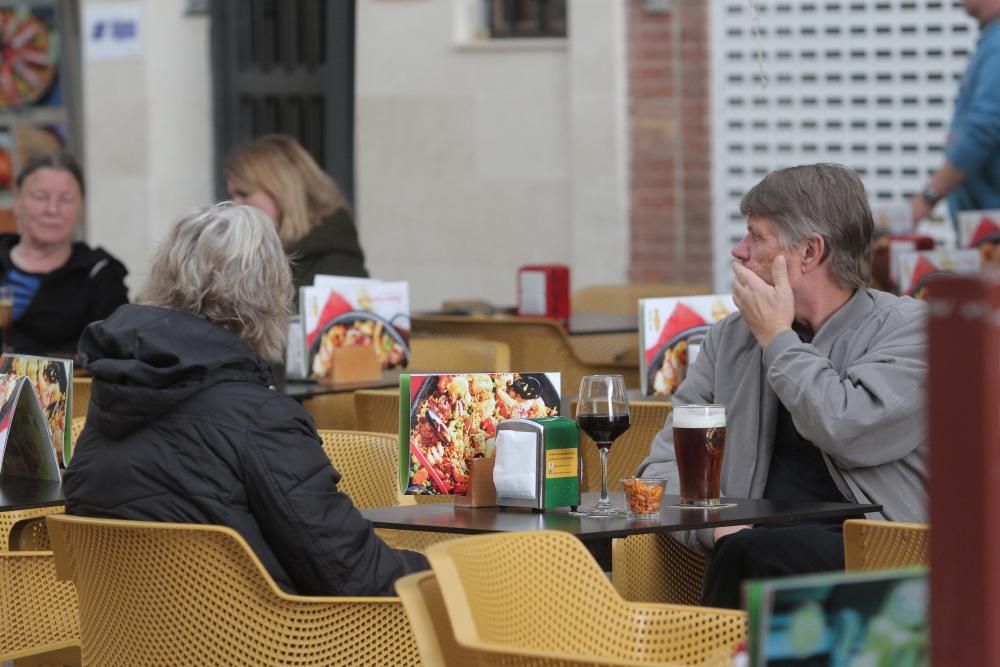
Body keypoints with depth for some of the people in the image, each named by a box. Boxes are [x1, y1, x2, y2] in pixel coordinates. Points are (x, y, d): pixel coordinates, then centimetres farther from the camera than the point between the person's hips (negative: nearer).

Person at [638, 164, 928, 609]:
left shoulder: (908, 327, 2)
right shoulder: (730, 337, 17)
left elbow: (851, 433, -15)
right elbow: (664, 466, 14)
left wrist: (777, 339, -2)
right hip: (764, 545, 3)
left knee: (754, 554, -31)